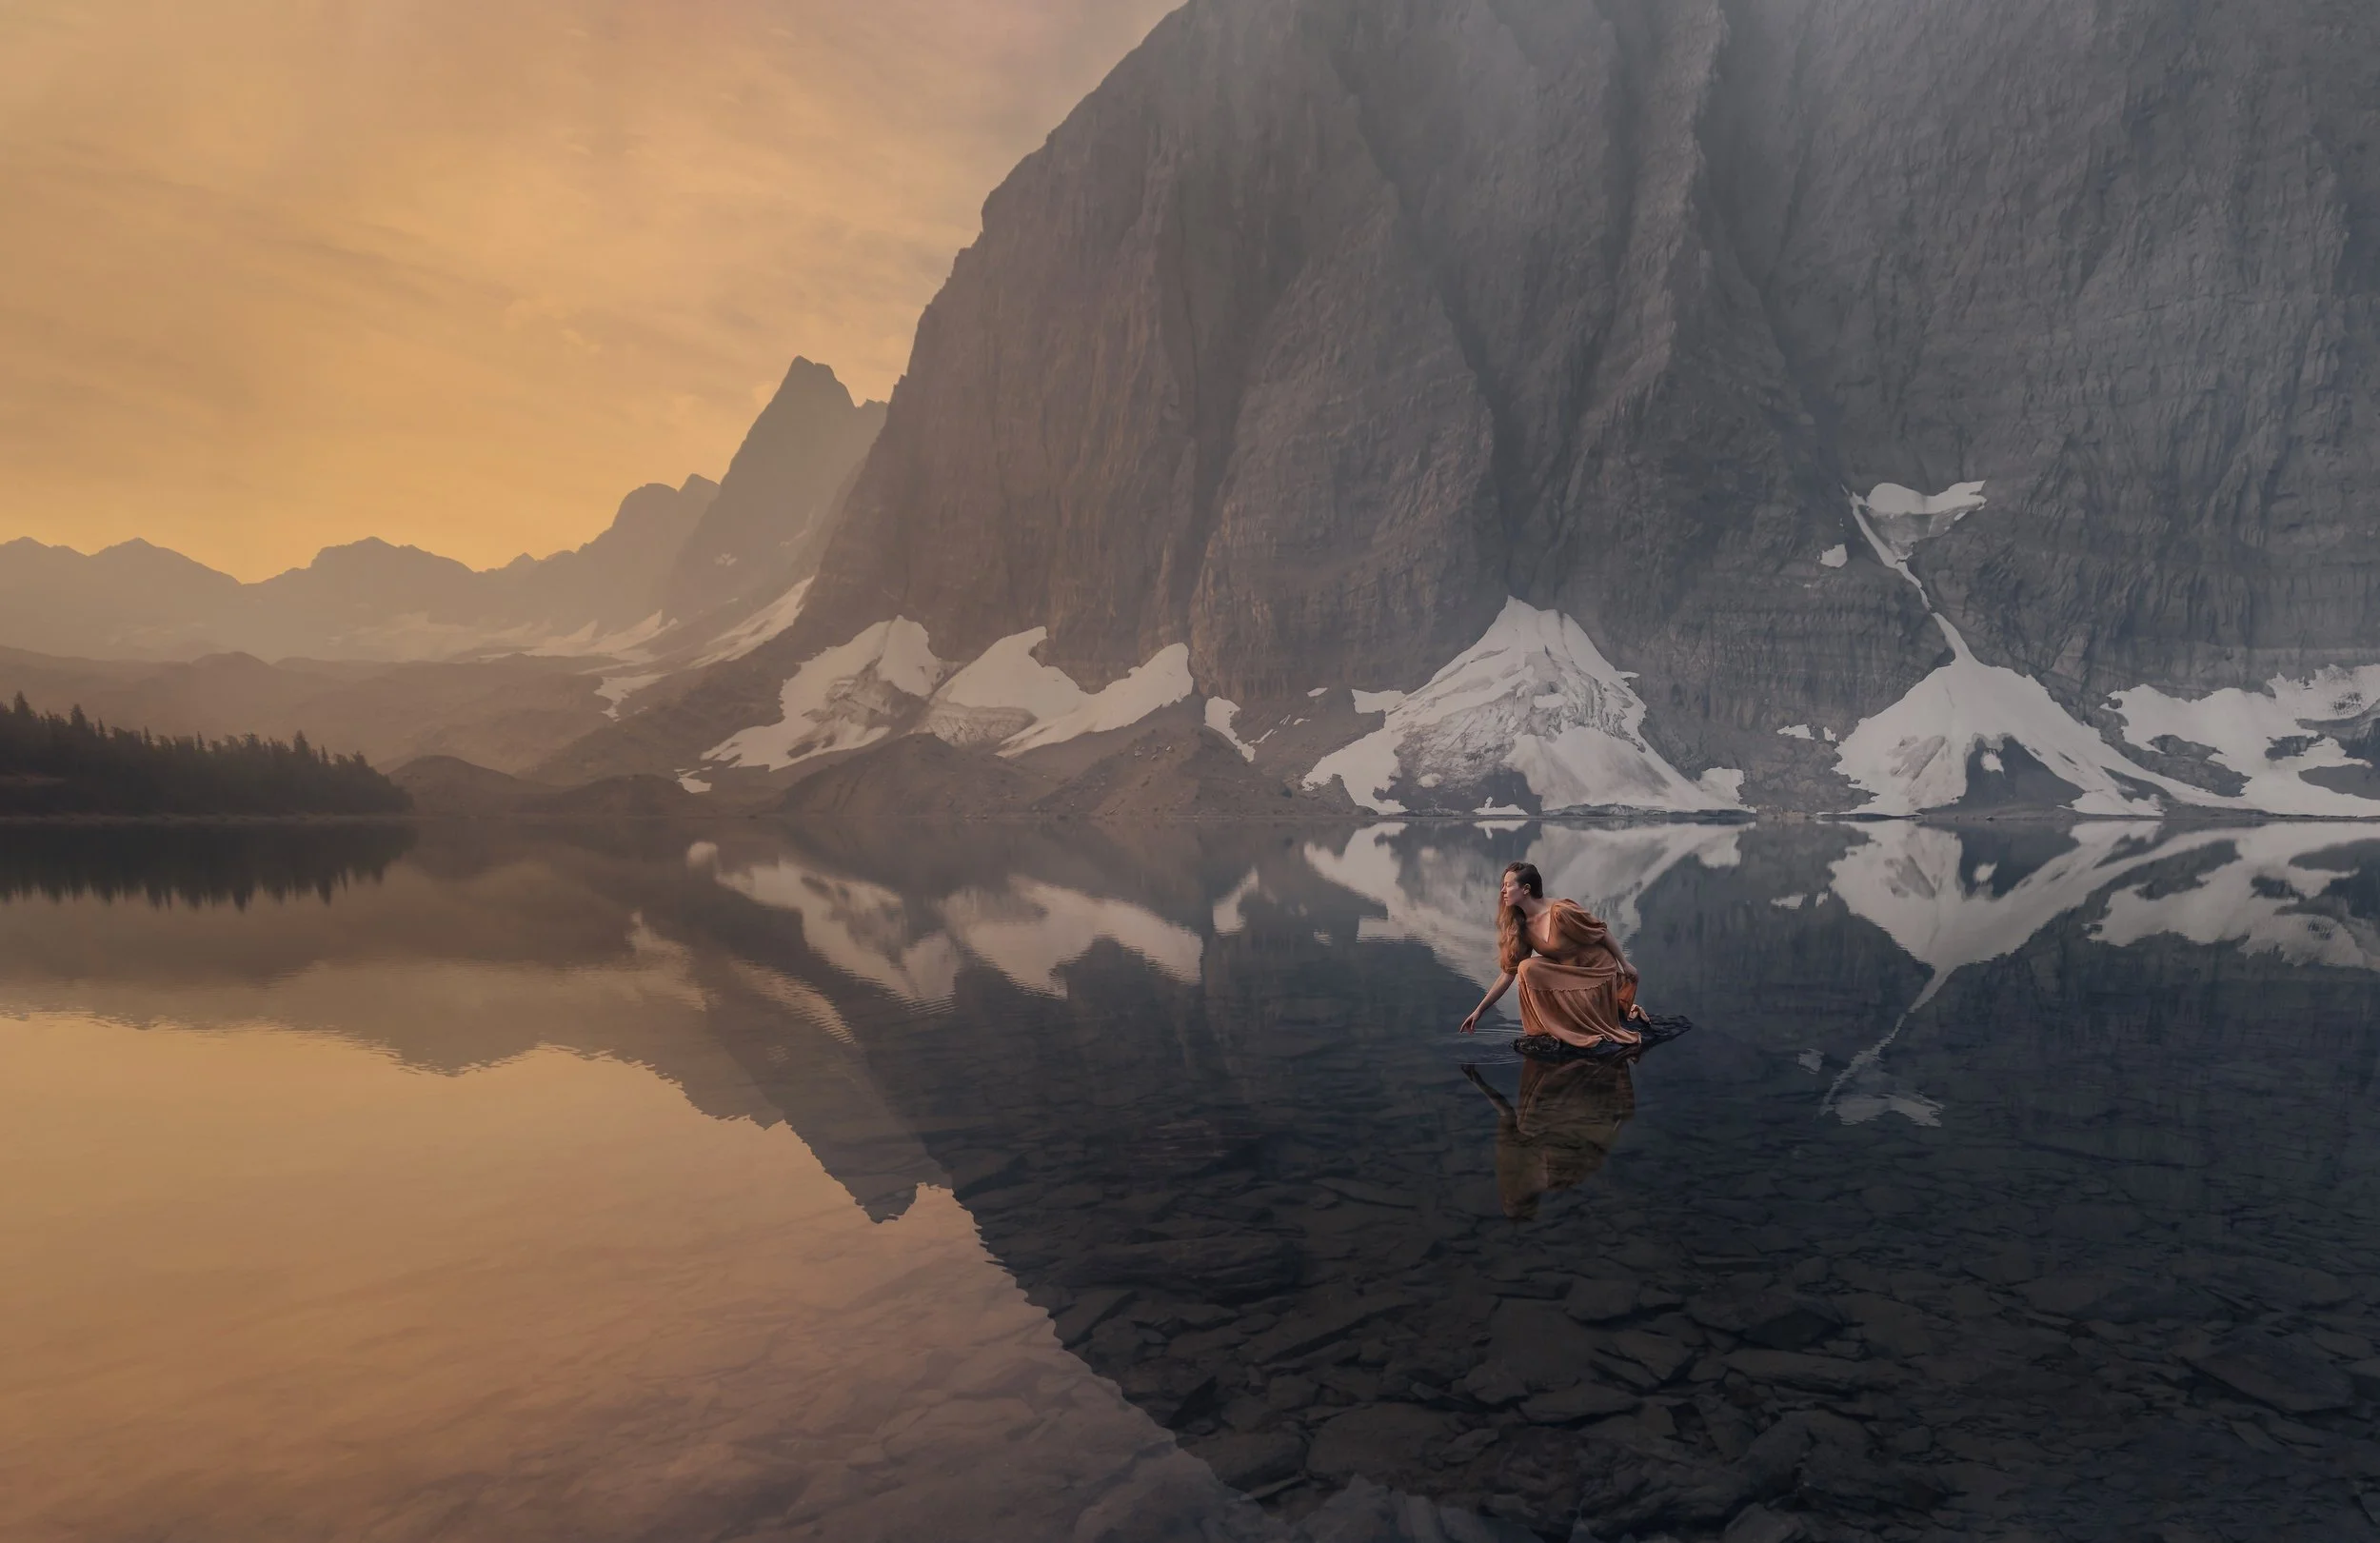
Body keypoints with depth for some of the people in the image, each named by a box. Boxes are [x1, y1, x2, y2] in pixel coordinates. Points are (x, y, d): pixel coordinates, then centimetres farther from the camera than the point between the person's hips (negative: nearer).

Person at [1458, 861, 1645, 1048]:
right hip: (1571, 976, 6)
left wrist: (1625, 964, -3)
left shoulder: (1561, 912, -26)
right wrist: (1479, 1010, -2)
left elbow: (1602, 932, -13)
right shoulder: (1521, 927, -5)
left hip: (1598, 972, -6)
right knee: (1528, 968, -16)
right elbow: (1509, 972, -1)